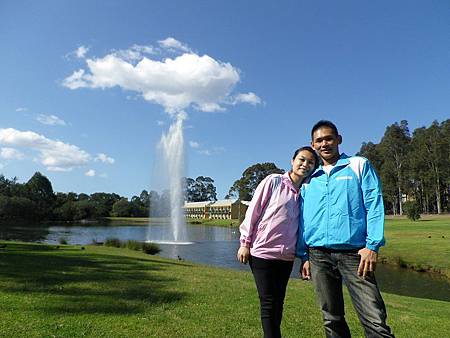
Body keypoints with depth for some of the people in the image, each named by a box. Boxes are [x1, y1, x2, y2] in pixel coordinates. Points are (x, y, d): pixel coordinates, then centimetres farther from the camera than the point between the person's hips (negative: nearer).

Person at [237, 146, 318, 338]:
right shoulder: (273, 182, -6)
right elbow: (253, 211, -5)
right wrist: (245, 243, -6)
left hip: (287, 256, 5)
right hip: (262, 252, -4)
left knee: (278, 303, 13)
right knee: (268, 304, 0)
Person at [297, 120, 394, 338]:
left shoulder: (359, 165, 7)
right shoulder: (309, 180, 16)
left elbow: (374, 205, -1)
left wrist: (372, 245, -11)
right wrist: (304, 256, 11)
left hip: (353, 252, -3)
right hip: (318, 254, 4)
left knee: (375, 320, -10)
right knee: (332, 320, 11)